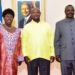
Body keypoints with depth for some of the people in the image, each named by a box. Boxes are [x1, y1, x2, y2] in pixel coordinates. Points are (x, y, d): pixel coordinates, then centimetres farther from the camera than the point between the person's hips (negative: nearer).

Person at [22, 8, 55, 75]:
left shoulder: (47, 25, 9)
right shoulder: (27, 27, 7)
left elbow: (51, 41, 7)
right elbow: (24, 42, 2)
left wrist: (52, 54, 1)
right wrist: (25, 55, -8)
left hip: (45, 56, 0)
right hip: (31, 57, 0)